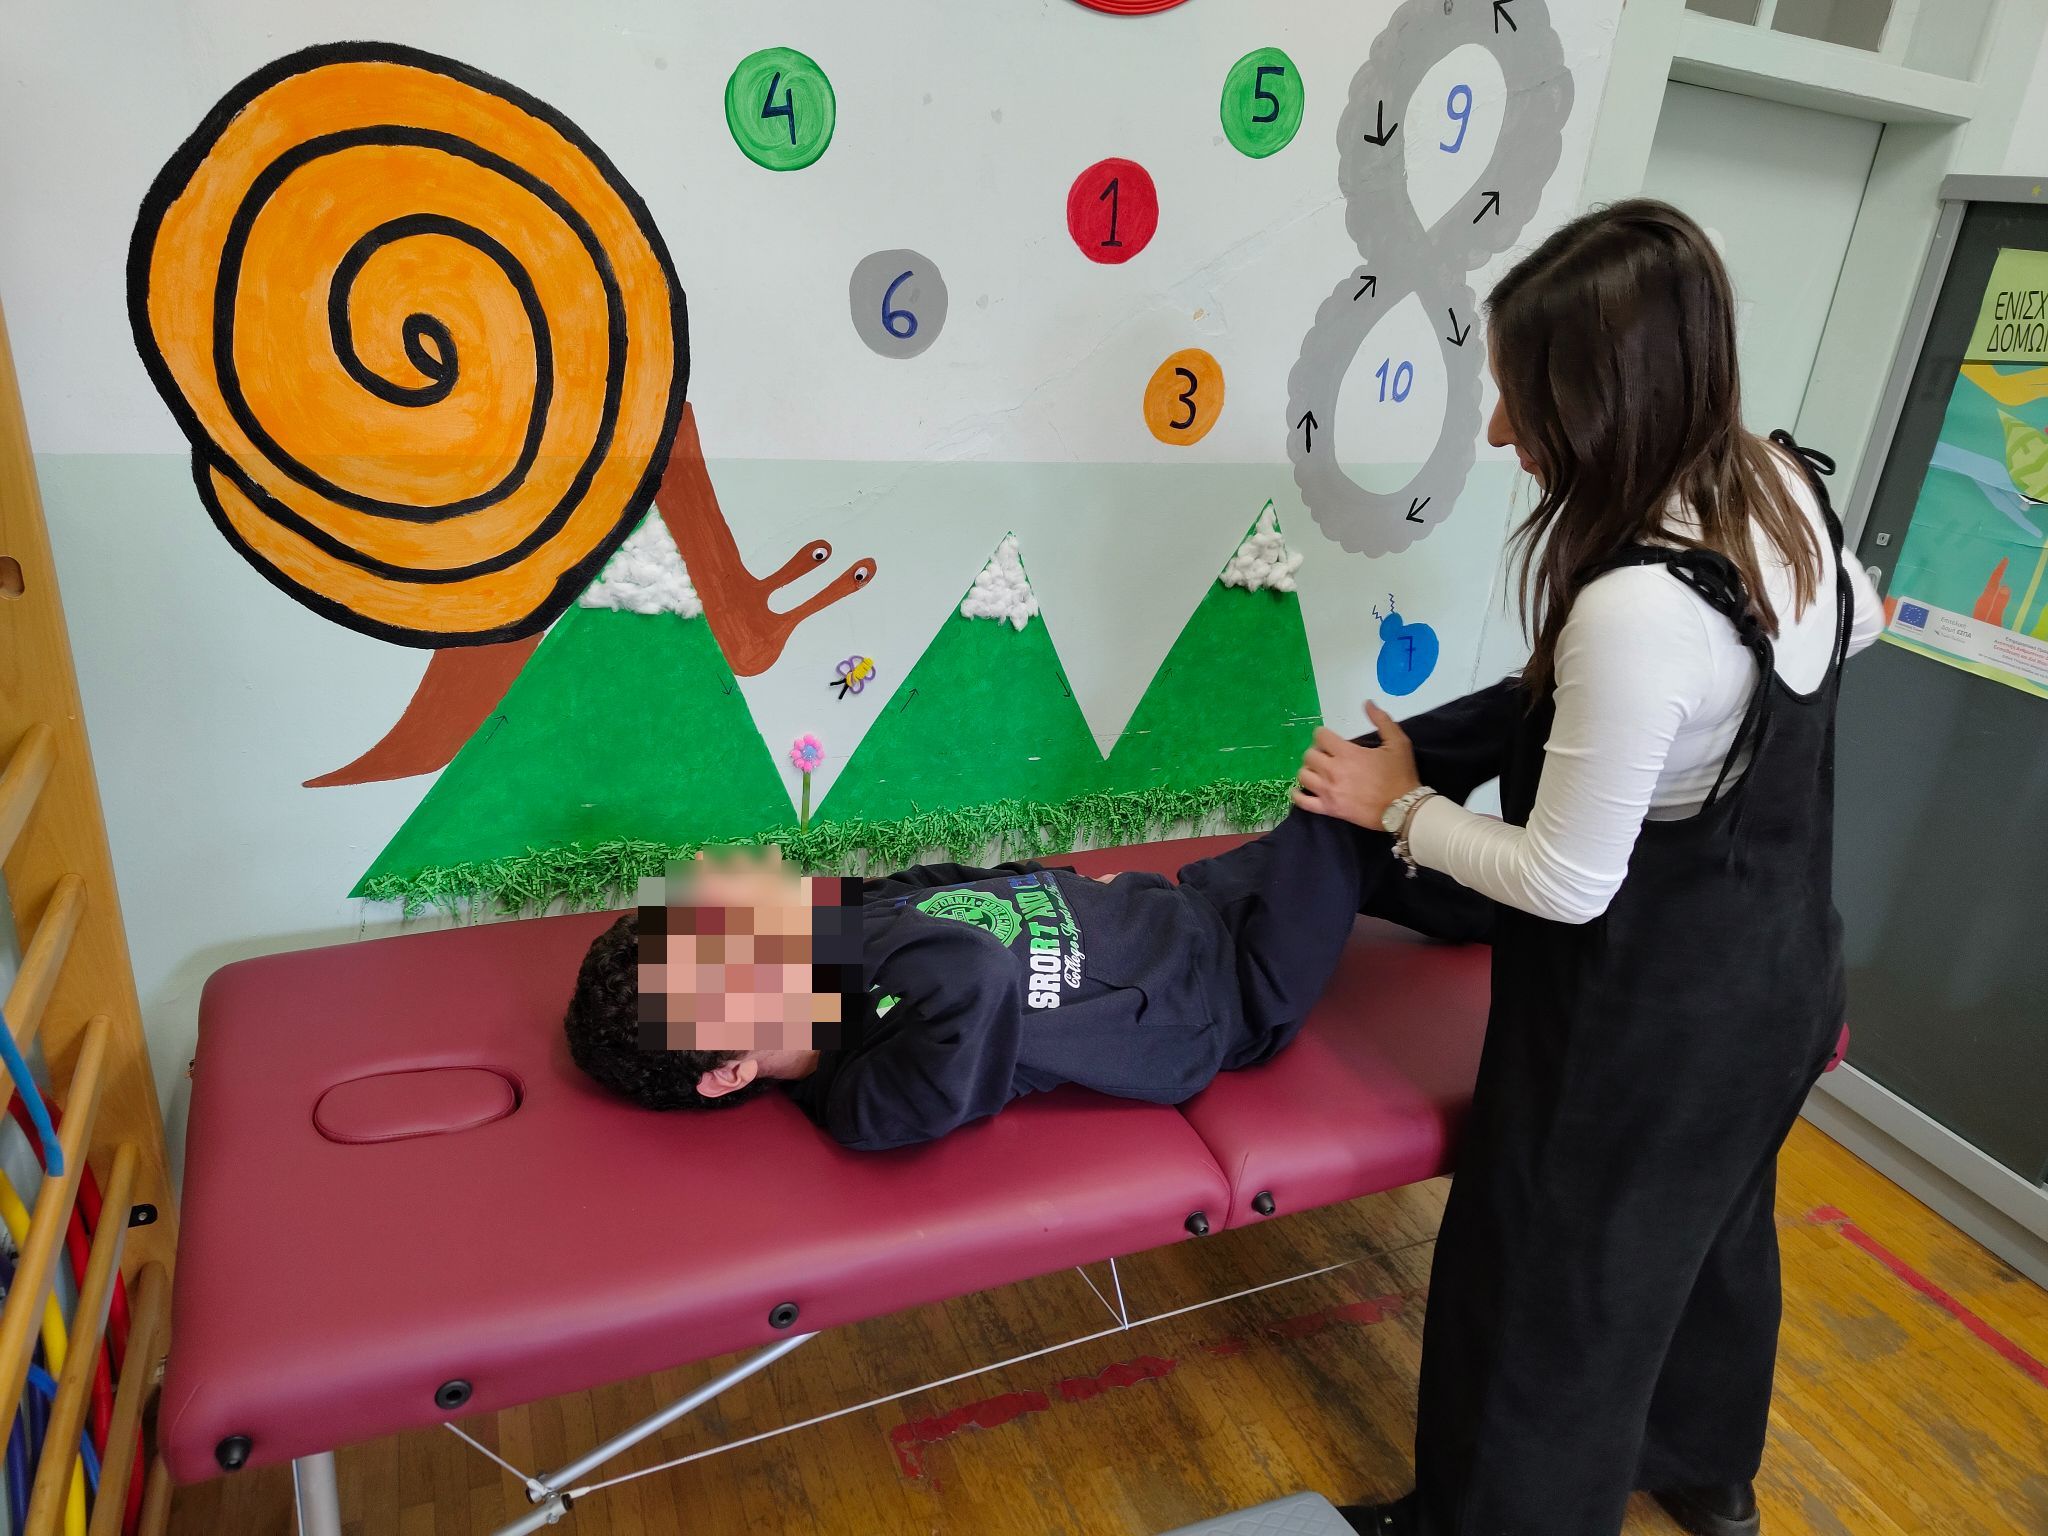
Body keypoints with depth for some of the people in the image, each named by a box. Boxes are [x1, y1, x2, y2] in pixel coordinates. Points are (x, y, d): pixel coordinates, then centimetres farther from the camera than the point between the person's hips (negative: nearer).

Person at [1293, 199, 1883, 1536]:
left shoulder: (1634, 612, -35)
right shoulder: (1786, 485, -8)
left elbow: (1566, 883, -25)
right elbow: (1859, 619, 15)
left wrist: (1401, 804, -12)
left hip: (1648, 1023, -9)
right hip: (1781, 978, 9)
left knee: (1548, 1284, 13)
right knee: (1711, 1229, 30)